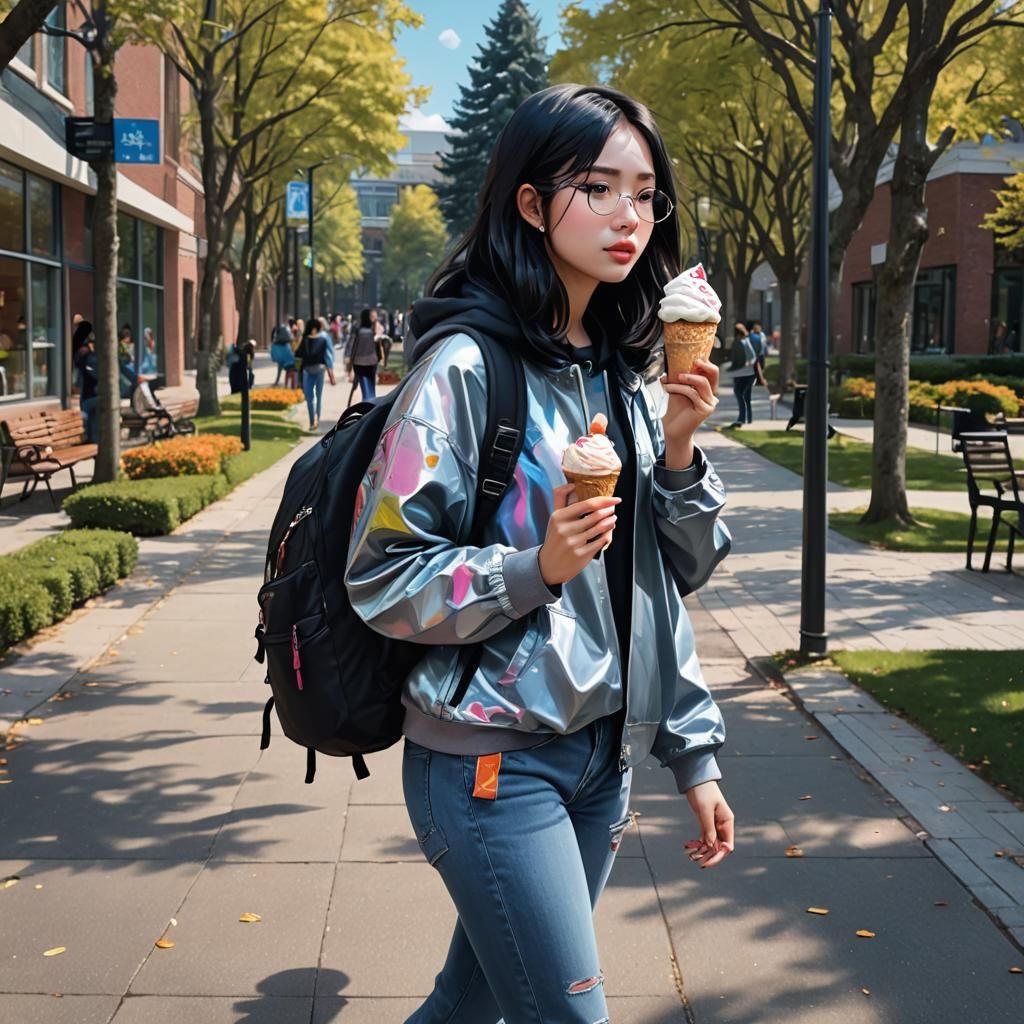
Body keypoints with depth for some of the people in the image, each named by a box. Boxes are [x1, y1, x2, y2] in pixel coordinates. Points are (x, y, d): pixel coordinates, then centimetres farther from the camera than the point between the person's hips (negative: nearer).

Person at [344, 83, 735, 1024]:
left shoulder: (625, 374, 8)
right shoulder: (467, 366, -14)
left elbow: (677, 572, 11)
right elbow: (383, 580, -14)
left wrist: (679, 451, -6)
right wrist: (537, 568, -26)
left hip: (604, 753, 7)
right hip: (492, 762, -6)